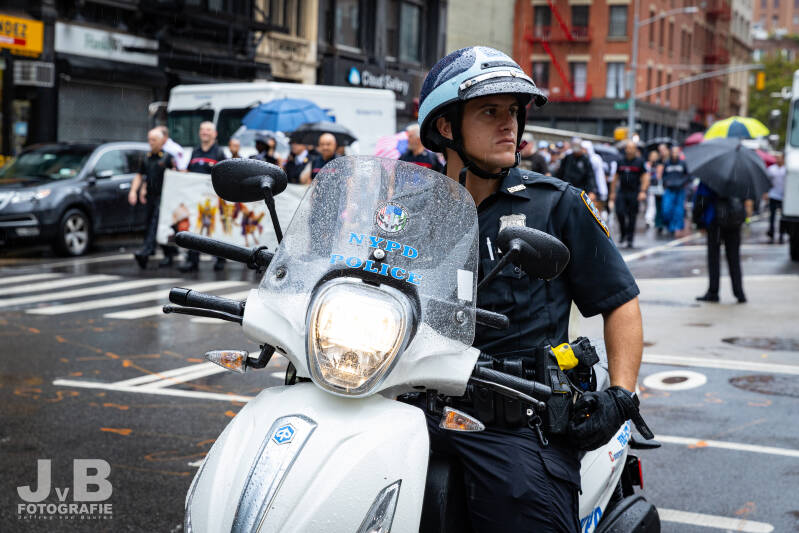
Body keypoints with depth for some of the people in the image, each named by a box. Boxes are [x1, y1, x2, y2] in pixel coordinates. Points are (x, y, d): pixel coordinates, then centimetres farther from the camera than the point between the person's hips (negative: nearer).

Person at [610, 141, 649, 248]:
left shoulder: (639, 162, 2)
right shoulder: (621, 162, 11)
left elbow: (645, 177, 0)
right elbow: (616, 178, 16)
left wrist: (643, 191, -12)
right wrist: (613, 193, 13)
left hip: (634, 193, -2)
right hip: (621, 192, 2)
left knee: (632, 217, 0)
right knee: (619, 212, -15)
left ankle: (630, 240, 8)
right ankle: (623, 233, 5)